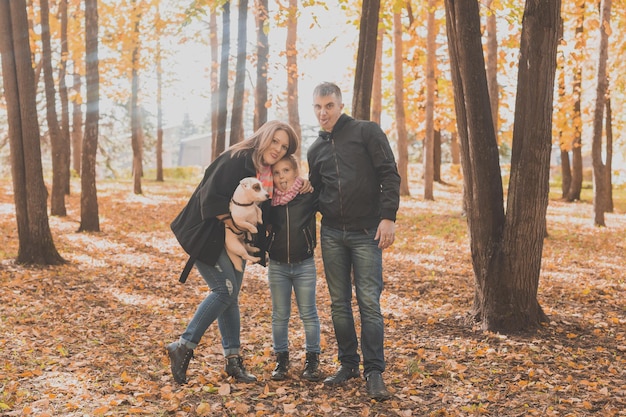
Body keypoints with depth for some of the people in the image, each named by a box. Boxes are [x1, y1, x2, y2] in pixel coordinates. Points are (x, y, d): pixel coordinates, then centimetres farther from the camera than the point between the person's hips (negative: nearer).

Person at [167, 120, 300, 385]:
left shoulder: (270, 173, 5)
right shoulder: (236, 159, -19)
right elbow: (210, 196, -23)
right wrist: (230, 222, -17)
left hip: (233, 241, 8)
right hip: (206, 236, -8)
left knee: (229, 296, 9)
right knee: (225, 290, -14)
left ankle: (233, 360, 15)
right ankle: (183, 348, -5)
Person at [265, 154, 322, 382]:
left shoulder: (309, 195, -9)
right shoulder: (268, 201, -2)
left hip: (304, 265, -2)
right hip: (277, 266, 2)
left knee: (308, 314, 7)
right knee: (280, 315, 10)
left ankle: (312, 359, 19)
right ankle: (281, 359, 23)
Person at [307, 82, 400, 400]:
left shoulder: (366, 132, -1)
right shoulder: (315, 150, 15)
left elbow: (389, 175, -7)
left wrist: (388, 217, -15)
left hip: (366, 232, -5)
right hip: (332, 234, 5)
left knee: (369, 302, -6)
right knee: (339, 303, 8)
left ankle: (374, 372, 1)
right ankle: (348, 364, 20)